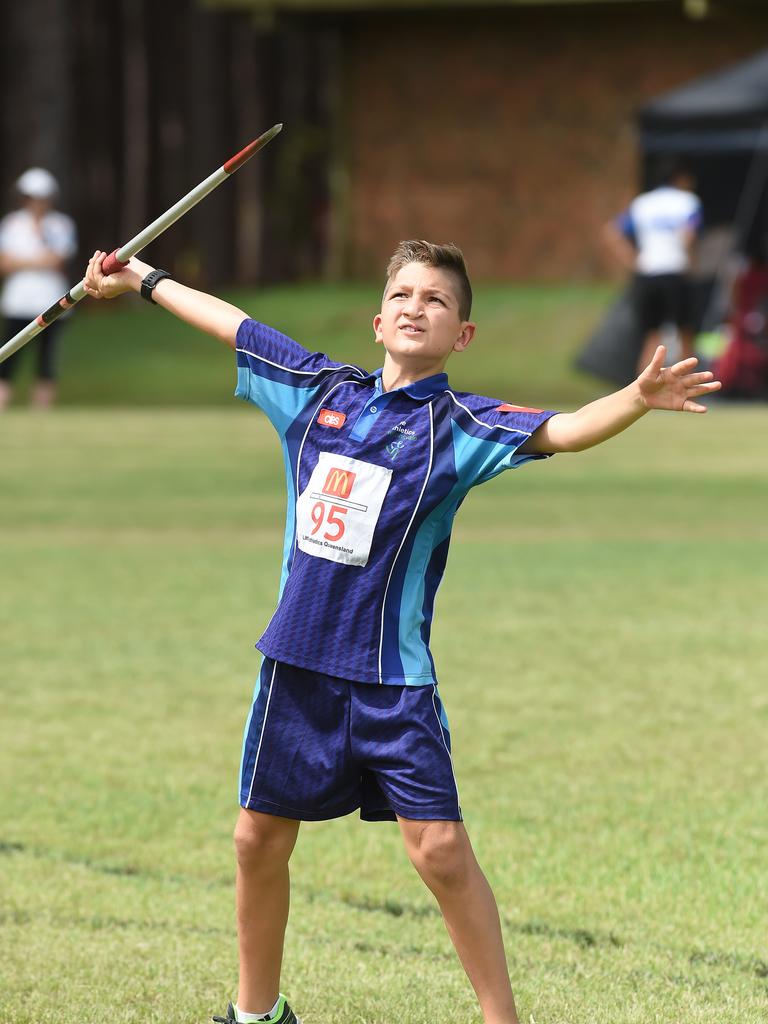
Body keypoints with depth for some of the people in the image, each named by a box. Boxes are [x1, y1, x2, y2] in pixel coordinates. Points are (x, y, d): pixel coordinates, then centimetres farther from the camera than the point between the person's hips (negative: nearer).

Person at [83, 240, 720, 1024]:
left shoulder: (458, 425, -7)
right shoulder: (320, 389, 6)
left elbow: (562, 430, -22)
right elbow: (231, 324, 20)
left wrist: (638, 399, -40)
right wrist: (141, 280, 31)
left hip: (392, 677, -5)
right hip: (297, 662, 5)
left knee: (440, 848, -12)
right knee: (260, 836, 13)